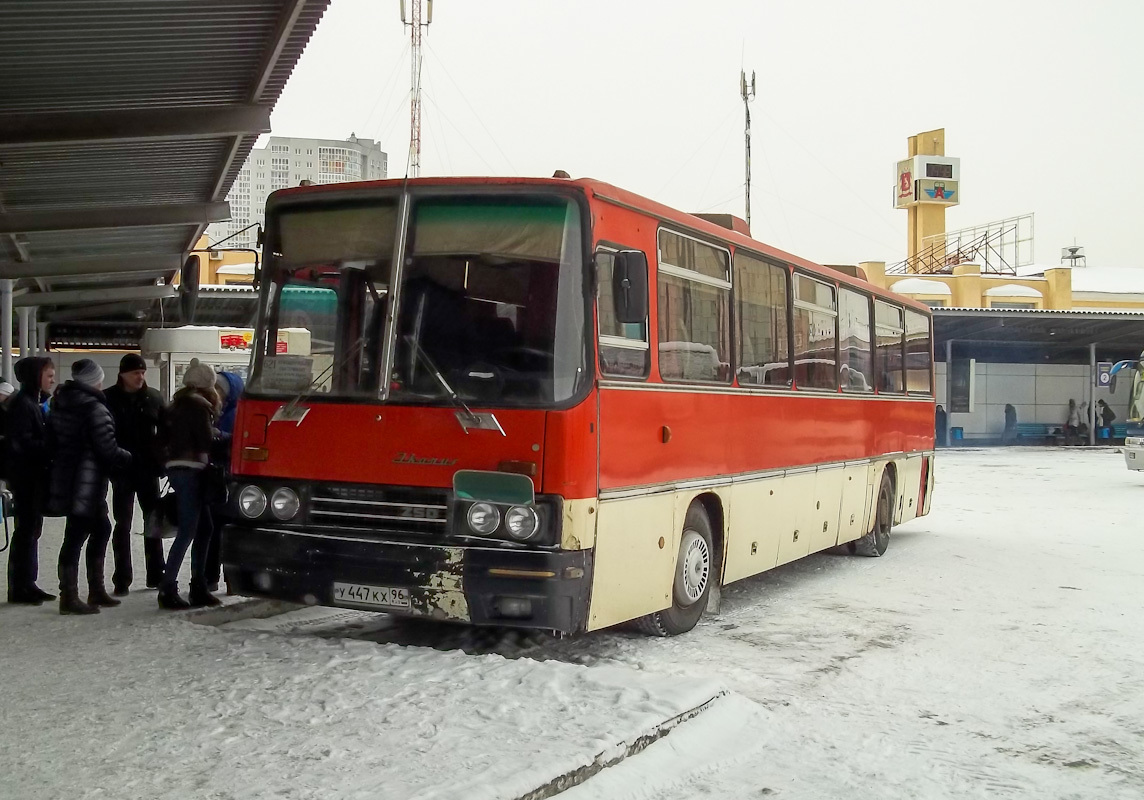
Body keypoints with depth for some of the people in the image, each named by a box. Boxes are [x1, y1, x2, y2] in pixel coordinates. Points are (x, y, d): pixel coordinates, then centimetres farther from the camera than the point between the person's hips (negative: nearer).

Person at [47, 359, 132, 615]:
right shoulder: (95, 409, -15)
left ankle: (96, 590, 22)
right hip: (86, 482, -9)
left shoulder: (59, 405, 11)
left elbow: (52, 442, 16)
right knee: (76, 536, -5)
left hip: (64, 477, 9)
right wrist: (128, 458, 0)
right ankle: (69, 598, 0)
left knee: (101, 528, 17)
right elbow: (107, 450, -16)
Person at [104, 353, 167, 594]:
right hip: (121, 470, -3)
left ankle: (156, 575, 19)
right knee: (123, 524, 0)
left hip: (149, 469, 3)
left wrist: (162, 461, -3)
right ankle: (122, 580, 4)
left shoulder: (154, 398, 3)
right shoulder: (108, 399, -3)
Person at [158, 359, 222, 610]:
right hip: (189, 469, -10)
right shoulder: (198, 404, -9)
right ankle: (168, 589, -9)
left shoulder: (180, 403, 19)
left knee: (204, 528, 13)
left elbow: (169, 436, 17)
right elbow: (207, 440, -12)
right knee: (187, 531, -9)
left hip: (177, 466, 10)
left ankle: (198, 587, 16)